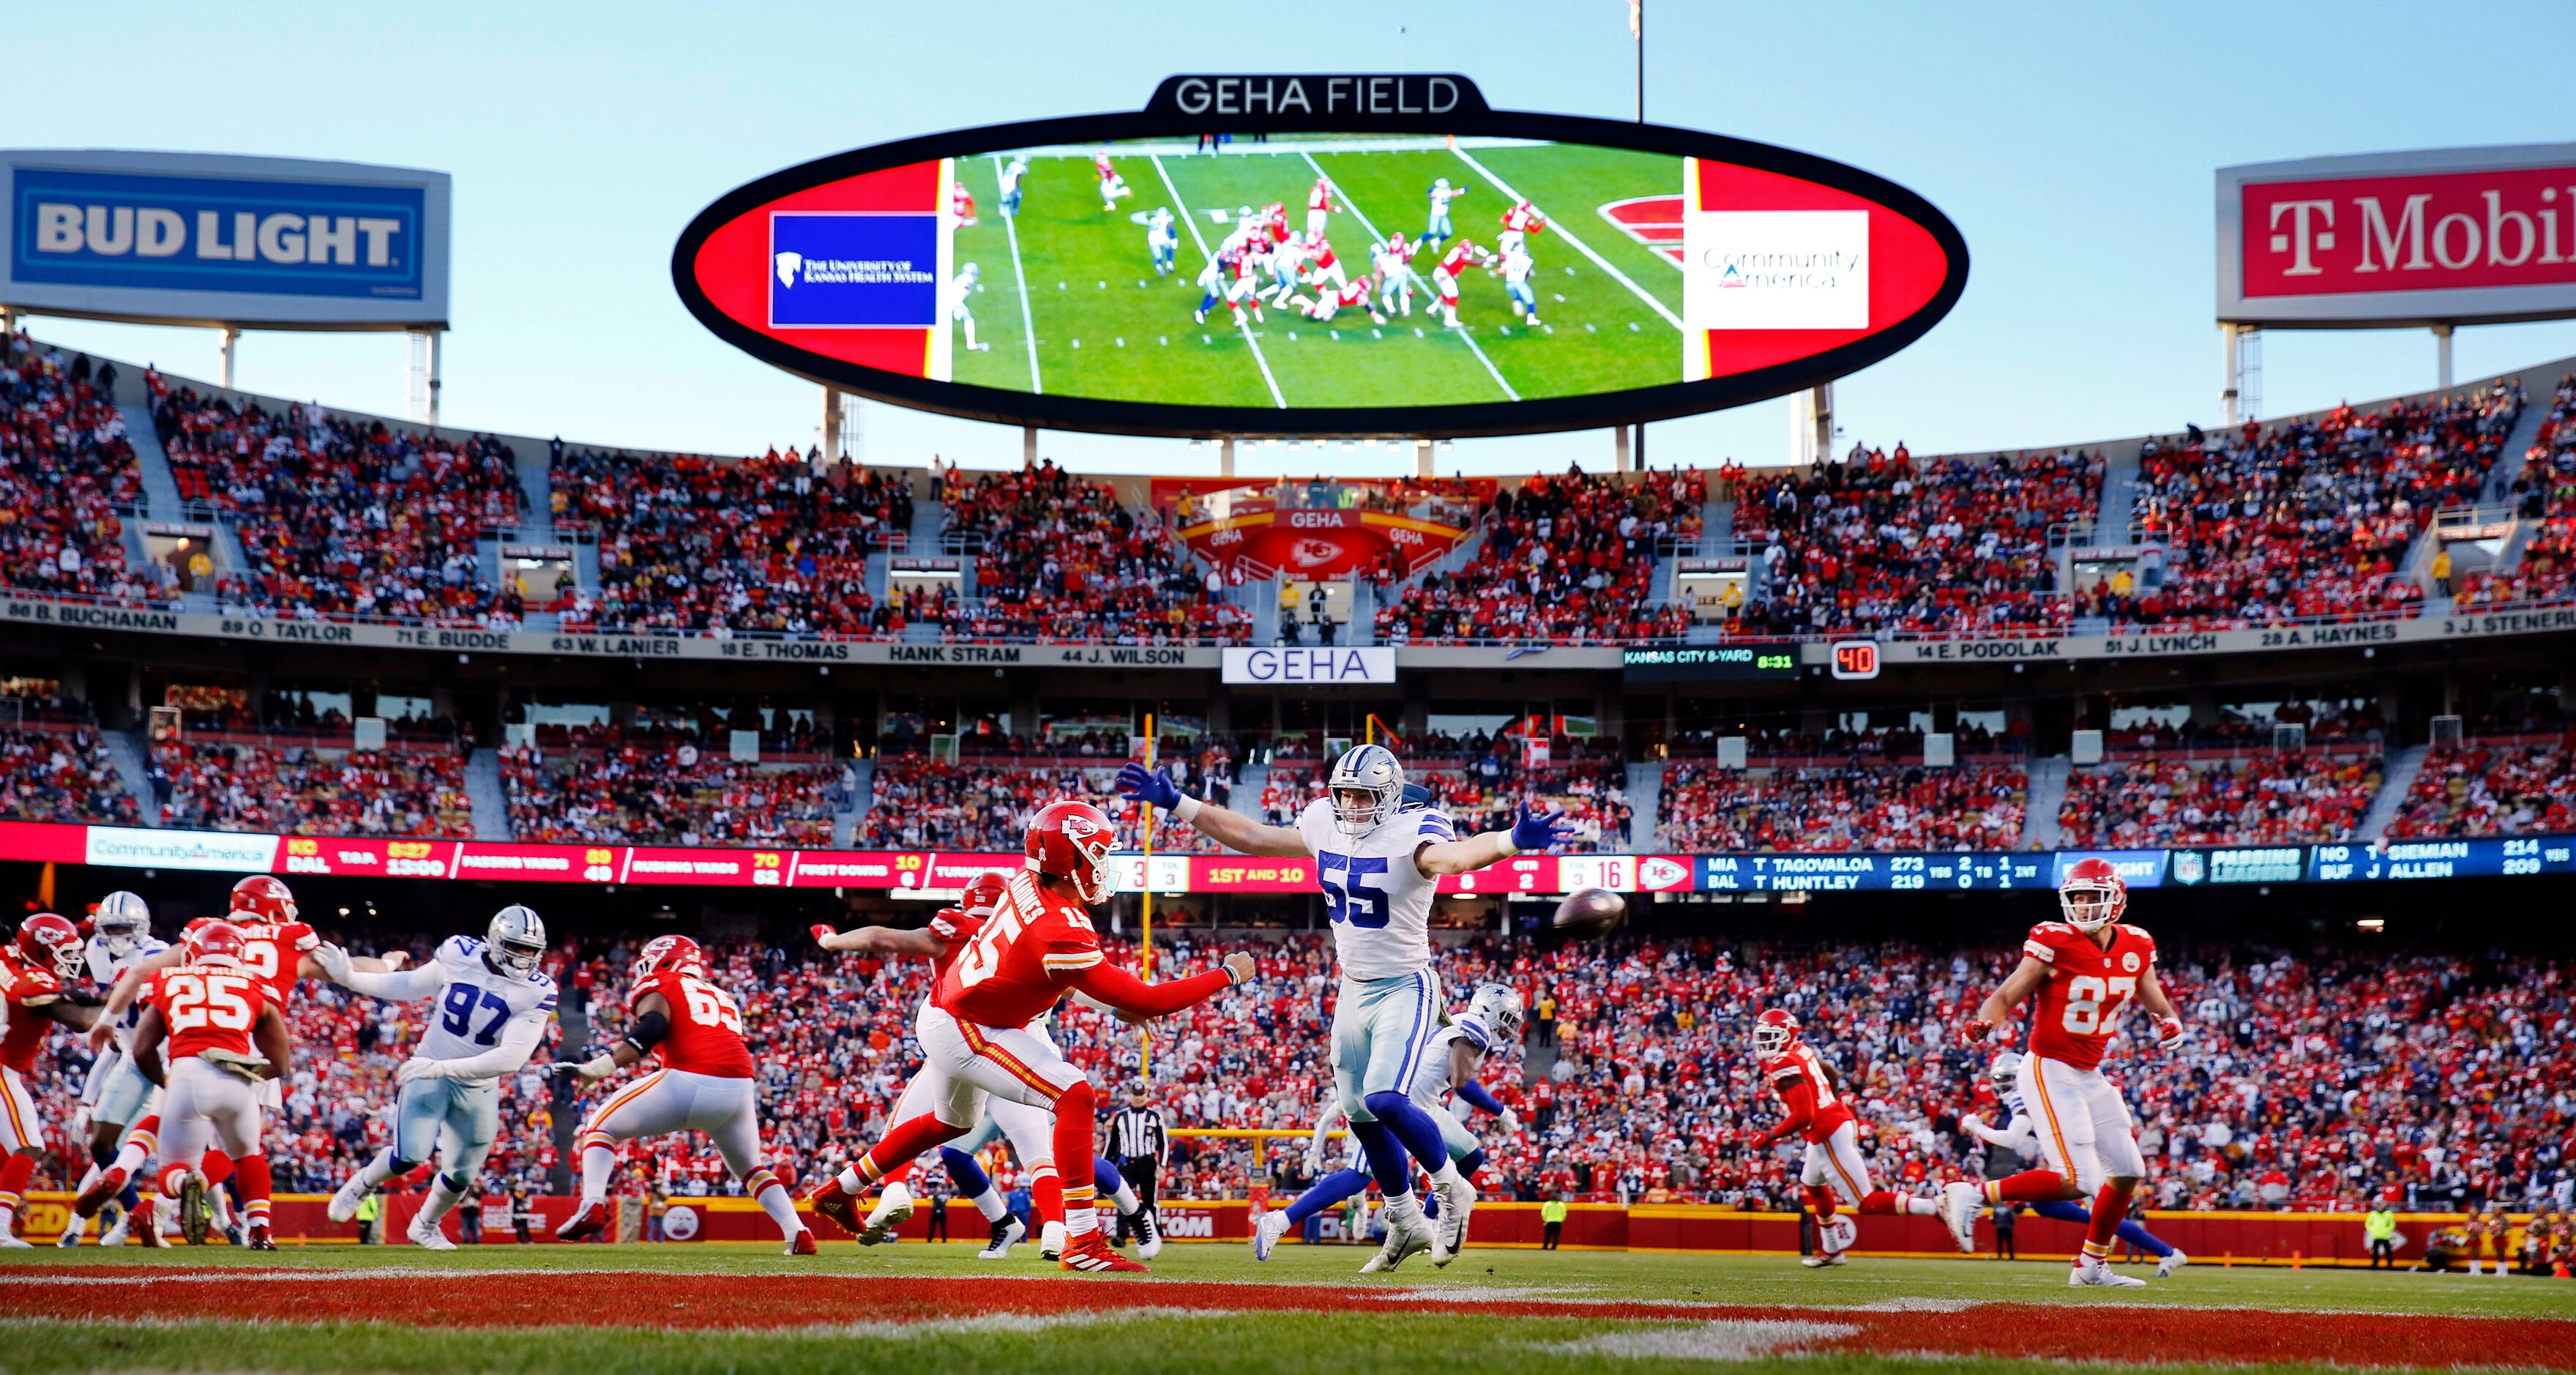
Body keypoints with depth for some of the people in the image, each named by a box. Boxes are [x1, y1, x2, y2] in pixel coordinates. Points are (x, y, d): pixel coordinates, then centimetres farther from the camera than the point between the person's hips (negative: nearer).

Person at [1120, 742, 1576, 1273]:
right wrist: (1175, 803, 9)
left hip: (1405, 989, -7)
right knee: (1361, 1115, 14)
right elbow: (1252, 837, 10)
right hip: (1354, 991, 7)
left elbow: (1452, 856, -41)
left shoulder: (1410, 835, -20)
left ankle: (1451, 1187, 3)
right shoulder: (1326, 826, 0)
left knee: (1385, 1099, -23)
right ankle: (1407, 1225, 32)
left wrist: (1514, 841, -62)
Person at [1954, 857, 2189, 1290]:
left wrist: (2169, 1022, -7)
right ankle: (1972, 1195, -7)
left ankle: (2091, 1265, 28)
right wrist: (1984, 1024, -34)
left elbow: (2157, 1004, 16)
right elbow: (2005, 997, -13)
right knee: (2078, 1181, -17)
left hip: (2090, 1076, 8)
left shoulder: (2135, 949, 3)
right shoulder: (2055, 945, -15)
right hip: (2050, 1072, -8)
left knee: (2128, 1171, 12)